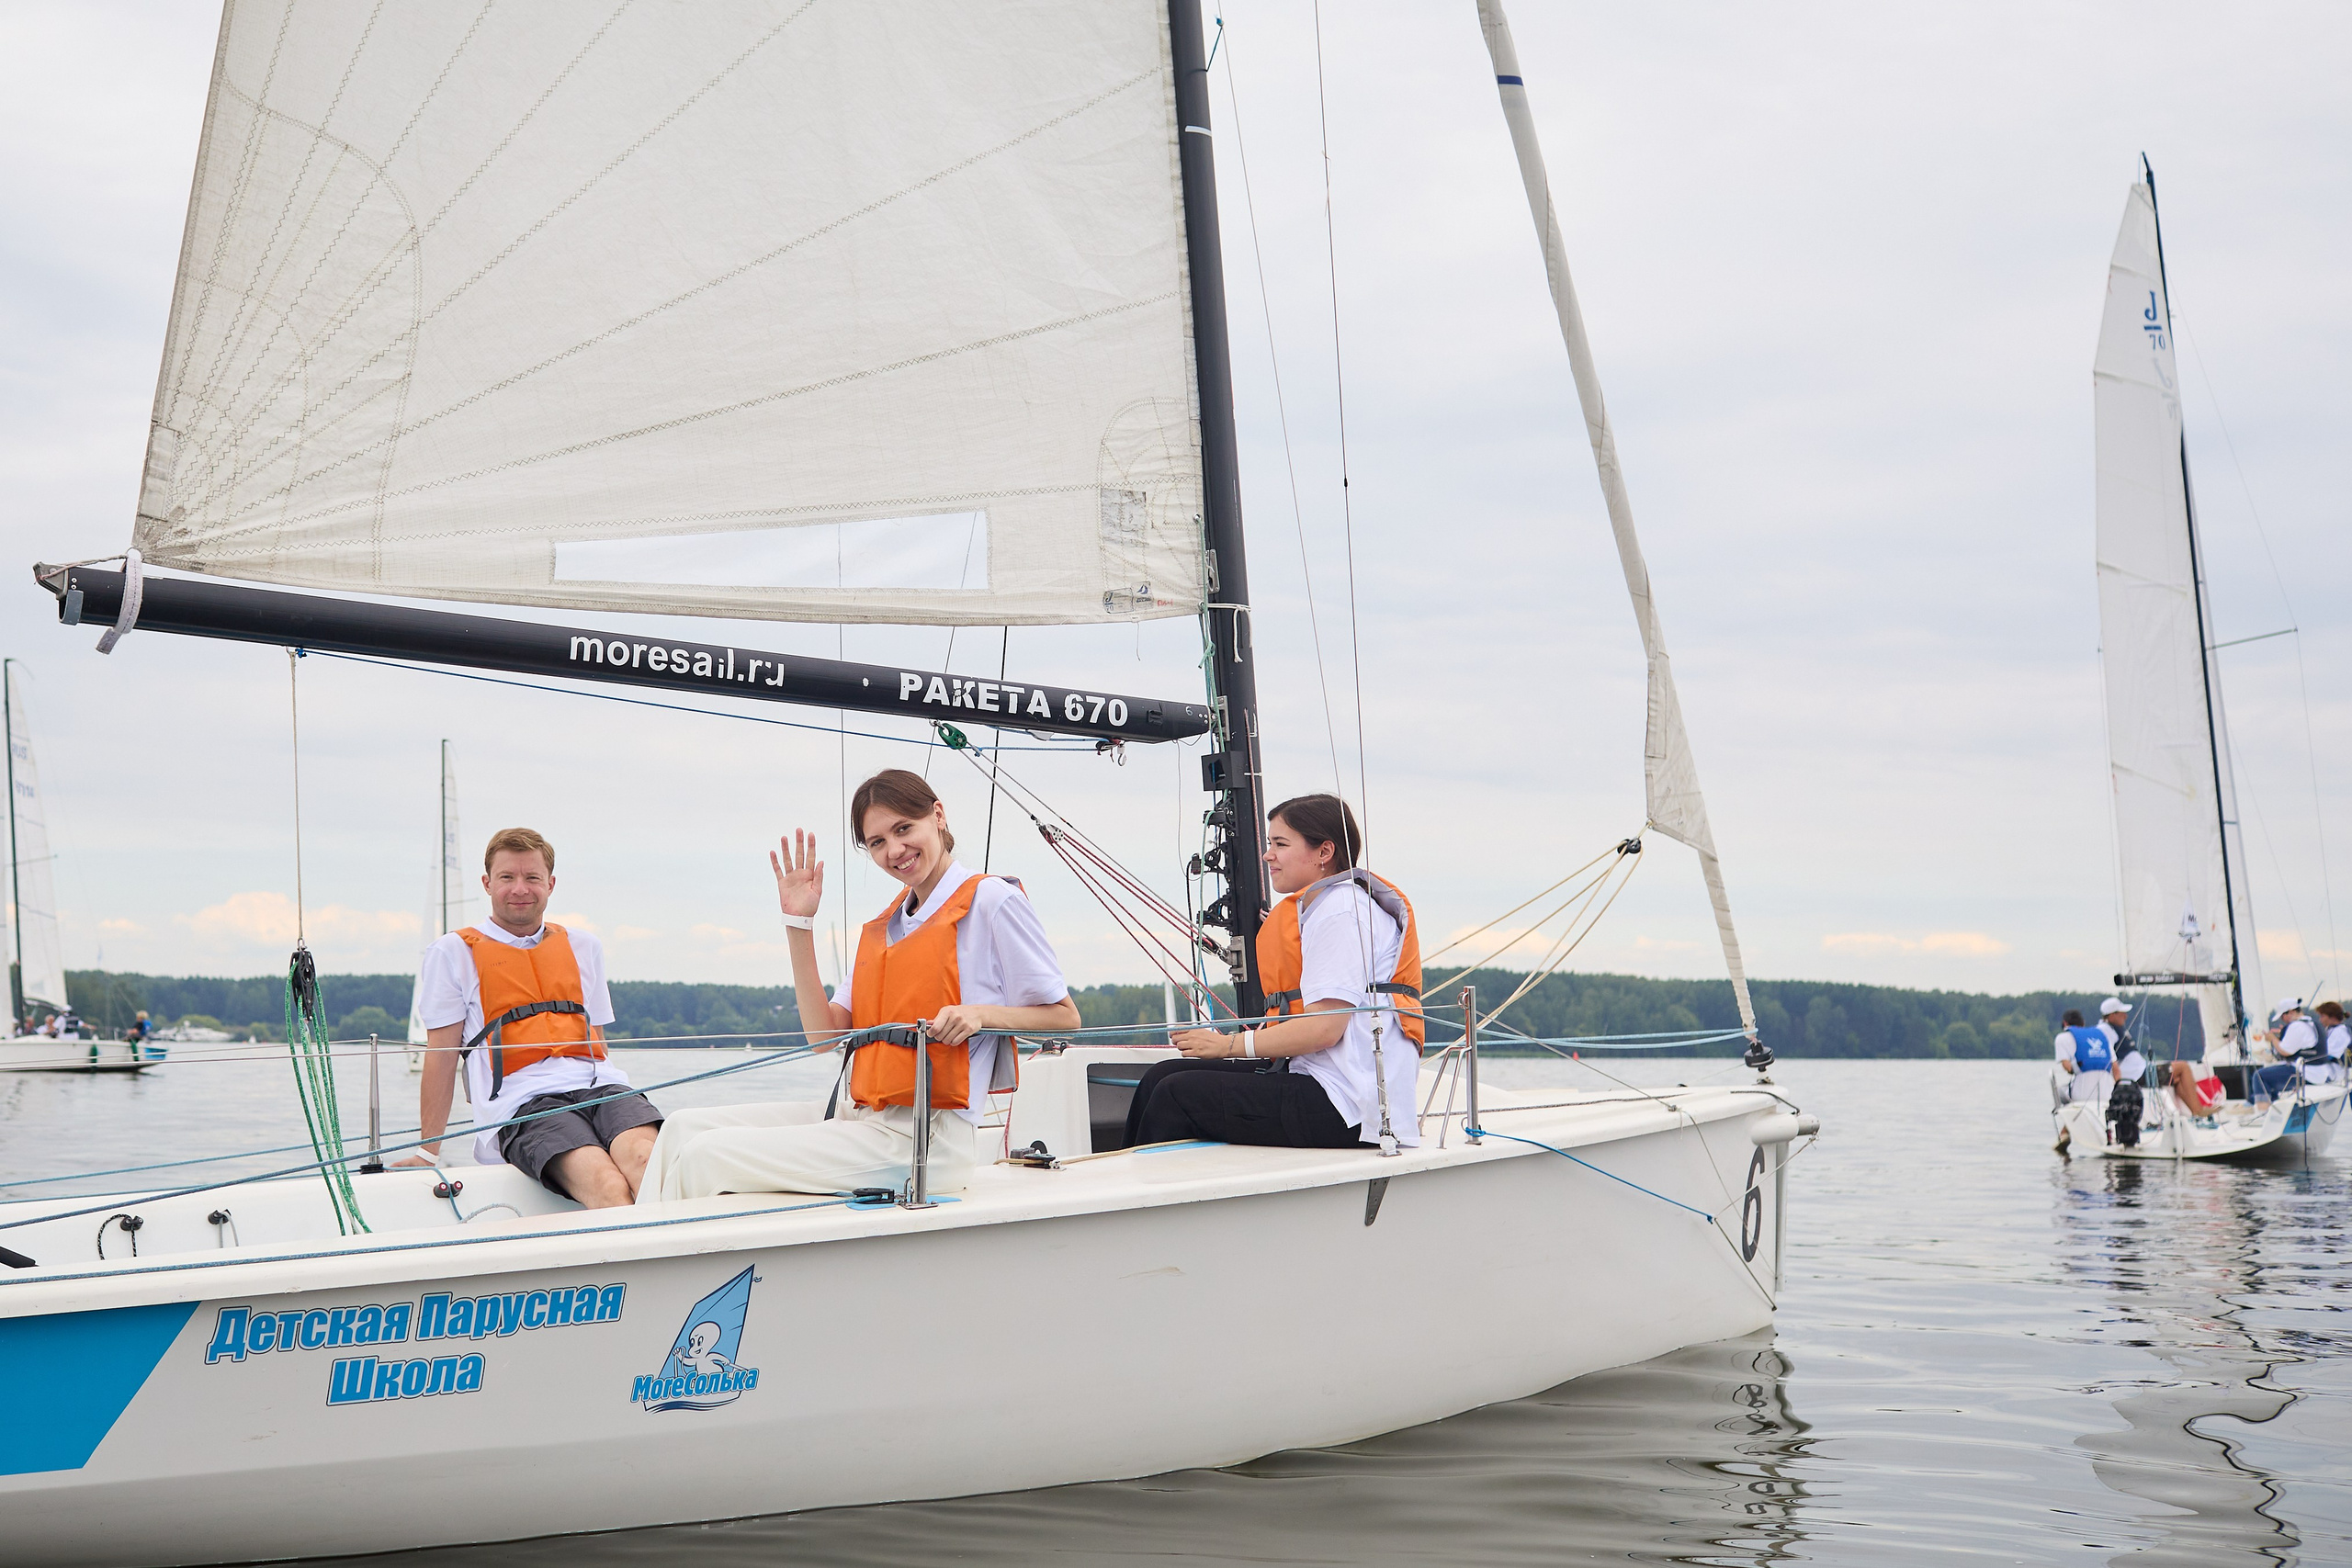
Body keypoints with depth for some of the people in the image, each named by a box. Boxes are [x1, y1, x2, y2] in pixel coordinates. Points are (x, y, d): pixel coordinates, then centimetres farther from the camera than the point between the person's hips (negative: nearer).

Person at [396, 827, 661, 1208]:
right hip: (522, 1100, -3)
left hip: (596, 1083, 3)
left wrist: (618, 1114, 22)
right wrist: (428, 1152, 10)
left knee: (644, 1157, -34)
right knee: (605, 1185, -35)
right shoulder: (454, 953, 15)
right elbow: (442, 1056, 12)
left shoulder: (583, 947, 26)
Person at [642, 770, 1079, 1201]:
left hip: (924, 1136, -8)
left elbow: (1065, 1017, -2)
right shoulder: (881, 929, 19)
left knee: (708, 1157, -16)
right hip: (863, 1116, 8)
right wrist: (799, 925, 5)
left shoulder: (992, 901, -3)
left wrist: (980, 1013, -19)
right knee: (686, 1128, -2)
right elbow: (826, 1035, 8)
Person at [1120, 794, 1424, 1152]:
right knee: (1162, 1076, 3)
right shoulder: (1318, 905, 21)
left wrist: (1229, 1045, -12)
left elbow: (1323, 1029, -20)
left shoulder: (1341, 909, -11)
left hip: (1346, 1106, -10)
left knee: (1178, 1094, -13)